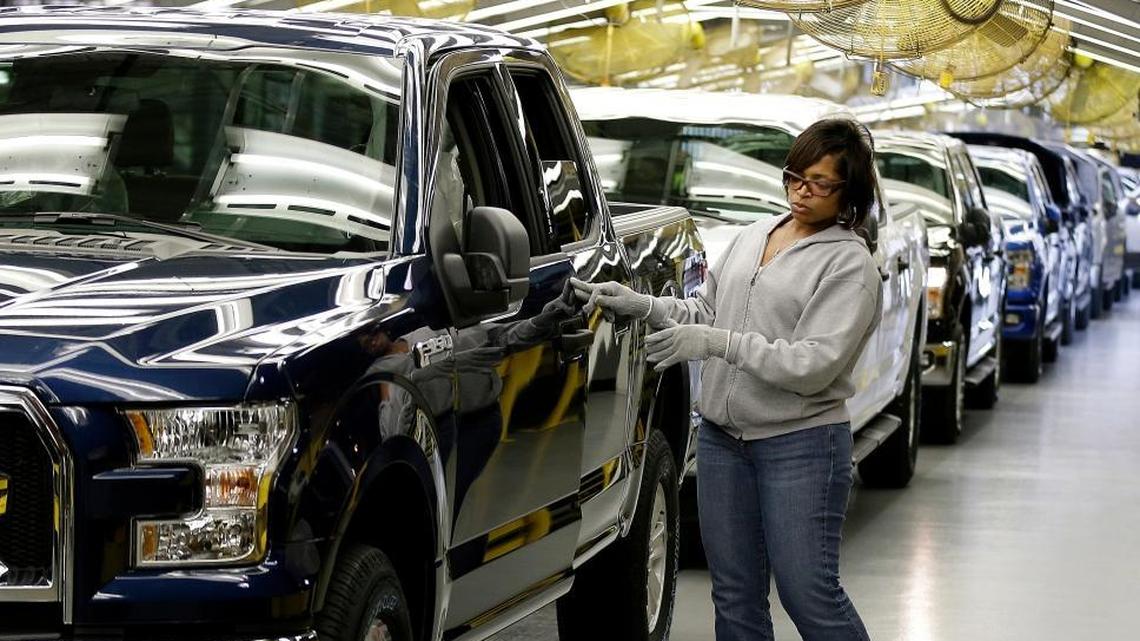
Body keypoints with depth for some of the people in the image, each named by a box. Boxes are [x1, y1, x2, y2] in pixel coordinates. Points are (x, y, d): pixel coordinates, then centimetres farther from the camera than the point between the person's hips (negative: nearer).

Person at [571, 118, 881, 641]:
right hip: (722, 437, 7)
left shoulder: (850, 264, -10)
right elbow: (705, 311, 18)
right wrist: (642, 306, 1)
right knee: (734, 595, 10)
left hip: (800, 445, -7)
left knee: (809, 593, -5)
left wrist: (717, 344, -21)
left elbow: (812, 366, -18)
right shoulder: (754, 236, 13)